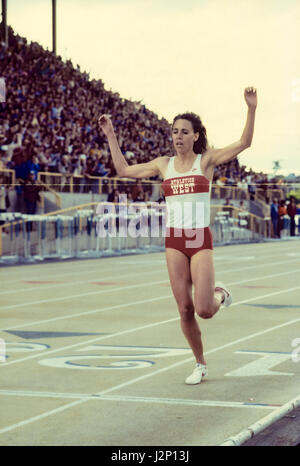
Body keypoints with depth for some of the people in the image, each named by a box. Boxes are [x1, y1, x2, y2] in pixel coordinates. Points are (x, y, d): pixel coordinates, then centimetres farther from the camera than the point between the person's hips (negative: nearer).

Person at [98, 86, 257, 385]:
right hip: (174, 241, 3)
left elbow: (244, 143, -10)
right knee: (185, 310, 2)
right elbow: (124, 170, 15)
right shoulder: (163, 165, 8)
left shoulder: (206, 160, 0)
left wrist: (251, 108, -21)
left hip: (201, 241, -3)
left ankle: (220, 294, 24)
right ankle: (200, 365, 19)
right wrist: (110, 136, 13)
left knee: (204, 310, -12)